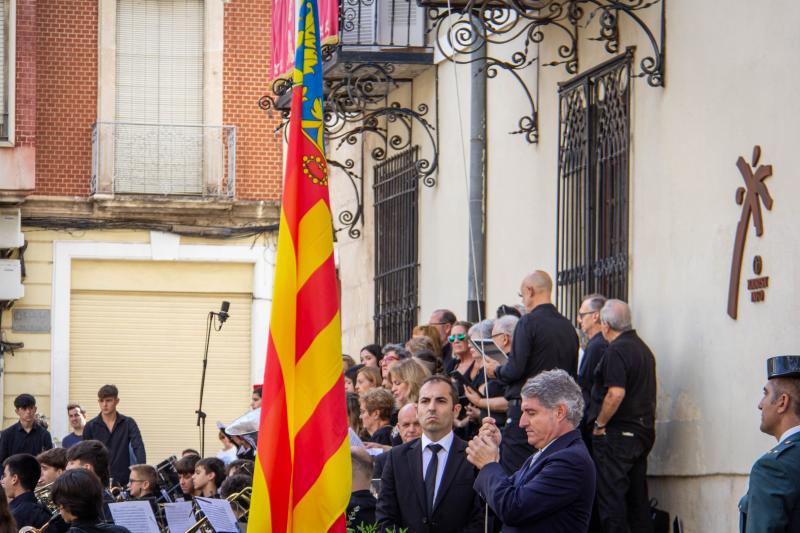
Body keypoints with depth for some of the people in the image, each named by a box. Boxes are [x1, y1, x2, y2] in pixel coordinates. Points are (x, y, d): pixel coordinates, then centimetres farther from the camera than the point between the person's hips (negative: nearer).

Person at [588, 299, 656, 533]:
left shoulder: (616, 351, -15)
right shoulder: (643, 348, 14)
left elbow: (616, 393, -23)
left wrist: (599, 424, -13)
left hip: (617, 434, -9)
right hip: (643, 431, 9)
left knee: (611, 495, -7)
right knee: (637, 494, 12)